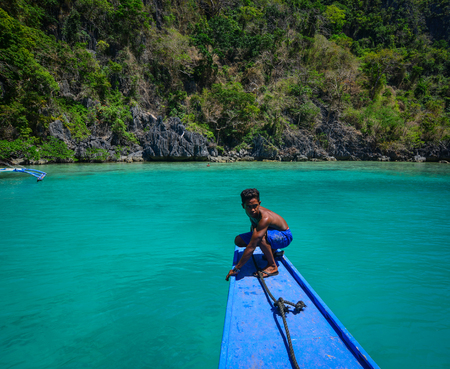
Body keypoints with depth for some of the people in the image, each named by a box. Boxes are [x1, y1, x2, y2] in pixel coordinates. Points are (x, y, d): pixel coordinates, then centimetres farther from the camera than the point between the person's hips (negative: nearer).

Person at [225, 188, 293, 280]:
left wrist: (236, 268, -38)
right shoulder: (250, 211, -13)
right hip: (271, 233, 8)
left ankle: (273, 266, -18)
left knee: (260, 237, -40)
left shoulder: (265, 218, -37)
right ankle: (272, 250, 10)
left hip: (284, 237, -8)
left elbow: (252, 246, -40)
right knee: (238, 240, -1)